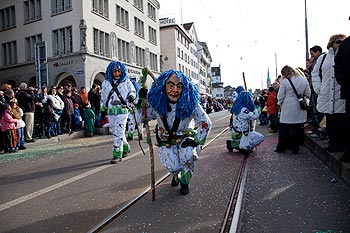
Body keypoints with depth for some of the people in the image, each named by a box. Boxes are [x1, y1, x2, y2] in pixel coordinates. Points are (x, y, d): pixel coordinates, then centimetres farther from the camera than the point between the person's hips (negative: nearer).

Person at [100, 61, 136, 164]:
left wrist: (131, 96, -8)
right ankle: (126, 147, 32)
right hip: (111, 110, 4)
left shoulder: (126, 82, 2)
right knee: (114, 131, 11)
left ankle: (117, 154, -8)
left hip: (122, 110, -4)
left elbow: (133, 91, 13)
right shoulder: (106, 83, 11)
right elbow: (103, 96, 21)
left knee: (119, 132, -12)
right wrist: (102, 107, 22)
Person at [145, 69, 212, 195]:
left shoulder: (190, 104, -23)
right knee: (173, 167, -17)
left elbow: (206, 123, -14)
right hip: (165, 141, 1)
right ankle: (176, 175, 27)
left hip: (185, 137, 0)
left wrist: (197, 141, -19)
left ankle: (184, 183, 3)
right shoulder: (156, 103, -20)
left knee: (188, 156, -30)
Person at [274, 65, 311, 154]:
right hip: (299, 110, 4)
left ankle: (281, 147, 13)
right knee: (297, 129, 9)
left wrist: (280, 104, 10)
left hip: (287, 109, -4)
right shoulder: (303, 79, 4)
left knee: (284, 129, 7)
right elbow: (308, 94, 9)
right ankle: (295, 148, 15)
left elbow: (280, 97, -7)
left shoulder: (284, 81, -9)